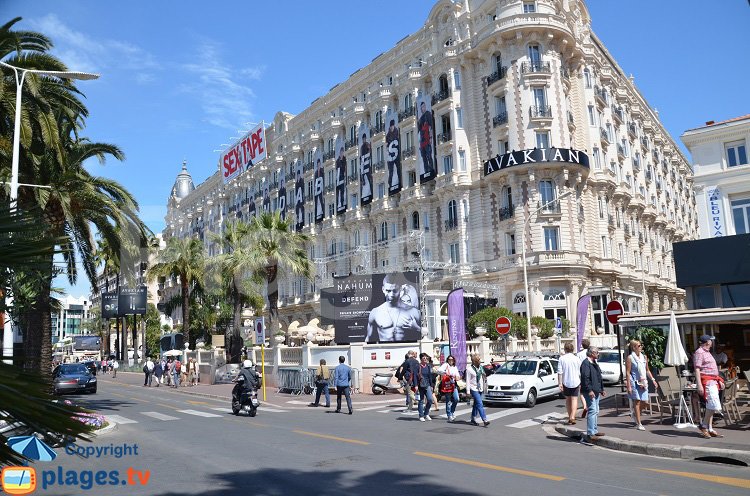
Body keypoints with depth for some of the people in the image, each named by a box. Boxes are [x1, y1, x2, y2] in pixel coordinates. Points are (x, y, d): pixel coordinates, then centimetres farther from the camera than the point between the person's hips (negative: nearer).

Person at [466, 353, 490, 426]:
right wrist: (468, 391, -14)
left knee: (476, 405, 13)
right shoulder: (469, 369, -11)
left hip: (480, 388, 7)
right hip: (474, 389, -7)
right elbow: (468, 381, -11)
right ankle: (485, 420, -17)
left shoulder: (480, 367, 8)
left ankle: (473, 419, 23)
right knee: (480, 404, -13)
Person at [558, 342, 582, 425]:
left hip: (566, 382, 0)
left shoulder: (562, 358, -6)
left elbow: (560, 372, -10)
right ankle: (572, 417, -14)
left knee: (568, 399, 16)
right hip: (575, 382, 0)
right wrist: (581, 383, 15)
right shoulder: (576, 359, -2)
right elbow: (580, 373, 3)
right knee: (574, 399, 1)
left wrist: (560, 383, -7)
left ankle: (570, 417, 22)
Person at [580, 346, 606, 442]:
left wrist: (602, 389, 24)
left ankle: (595, 431, 23)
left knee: (596, 412, 15)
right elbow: (585, 378, -21)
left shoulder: (594, 363, 18)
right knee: (592, 411, -13)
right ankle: (590, 433, -12)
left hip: (596, 392, 10)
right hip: (590, 392, -10)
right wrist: (590, 390, -24)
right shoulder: (586, 363, -14)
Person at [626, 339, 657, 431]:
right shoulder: (630, 358, -8)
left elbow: (647, 370, 20)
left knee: (645, 402, 3)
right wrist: (629, 386, -14)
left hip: (643, 382, 6)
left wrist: (653, 380, 11)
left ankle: (635, 414, 32)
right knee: (637, 402, -3)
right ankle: (639, 424, 3)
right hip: (635, 382, -6)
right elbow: (627, 373, -9)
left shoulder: (644, 357, 10)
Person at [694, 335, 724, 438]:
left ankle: (709, 429, 11)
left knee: (711, 406, 8)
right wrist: (699, 385, -23)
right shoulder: (699, 352, -10)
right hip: (706, 381, -10)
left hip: (713, 381, 10)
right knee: (714, 405, -14)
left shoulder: (707, 352, 21)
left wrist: (720, 381, 23)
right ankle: (703, 425, -3)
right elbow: (697, 369, -17)